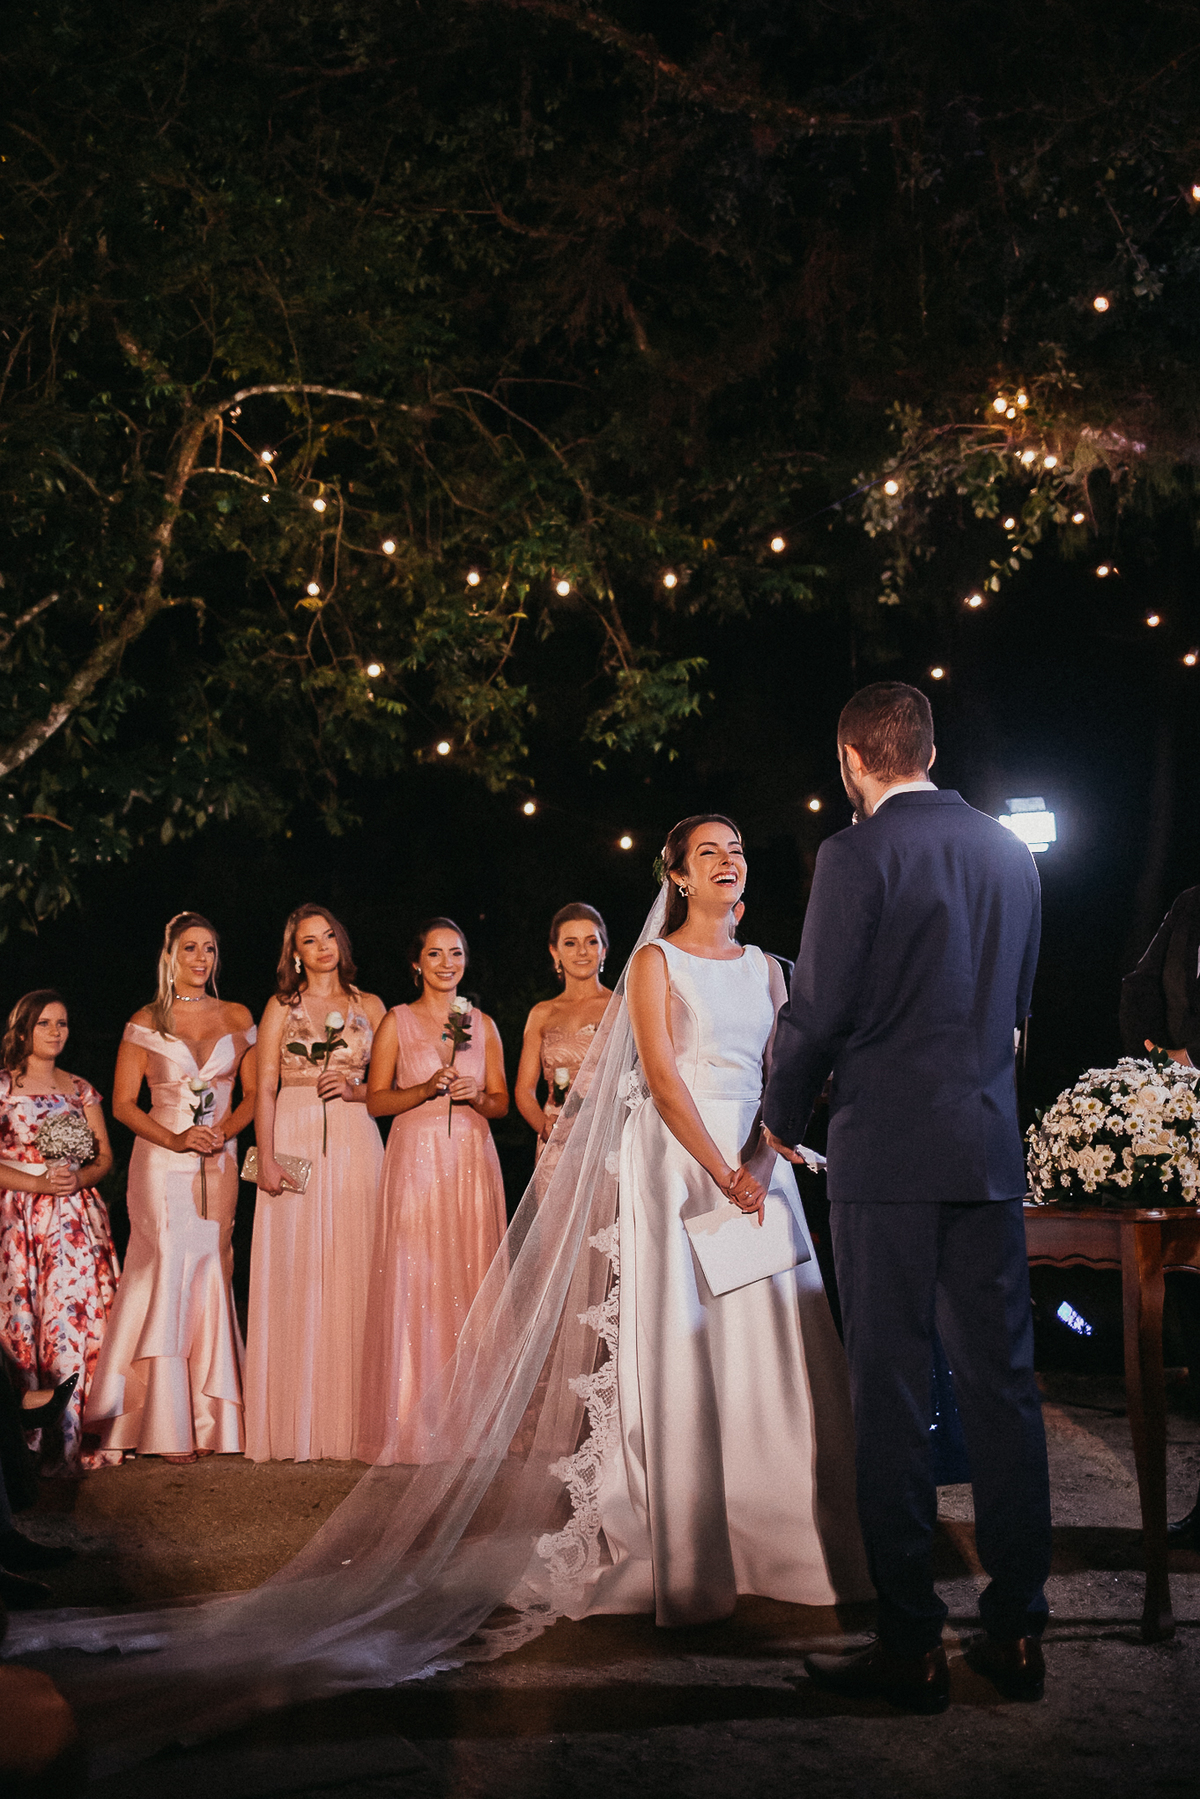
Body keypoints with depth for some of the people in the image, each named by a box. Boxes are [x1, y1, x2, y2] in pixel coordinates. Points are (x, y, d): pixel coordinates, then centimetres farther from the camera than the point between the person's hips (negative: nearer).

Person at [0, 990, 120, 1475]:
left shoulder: (80, 1090, 14)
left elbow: (106, 1157, 13)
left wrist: (79, 1177, -7)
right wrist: (40, 1183, -14)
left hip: (77, 1219, 3)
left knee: (75, 1317, -7)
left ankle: (72, 1440, -5)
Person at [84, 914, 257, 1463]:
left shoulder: (238, 1019, 10)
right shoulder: (146, 1022, 3)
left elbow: (255, 1093, 10)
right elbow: (123, 1103, 2)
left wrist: (225, 1130, -9)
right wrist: (175, 1139, -12)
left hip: (219, 1165, 2)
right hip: (161, 1164, -2)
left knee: (208, 1278, 0)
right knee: (166, 1273, -9)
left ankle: (211, 1415, 9)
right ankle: (168, 1425, -3)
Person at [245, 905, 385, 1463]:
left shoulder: (369, 1007, 12)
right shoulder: (281, 1007, 9)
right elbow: (264, 1089, 3)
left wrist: (354, 1090, -8)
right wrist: (266, 1158, -8)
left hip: (354, 1142, 1)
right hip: (293, 1140, -1)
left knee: (350, 1271, -3)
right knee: (293, 1274, -4)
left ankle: (348, 1419, 3)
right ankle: (293, 1423, 2)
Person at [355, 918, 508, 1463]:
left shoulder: (482, 1024, 12)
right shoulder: (397, 1023, 5)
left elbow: (502, 1102, 14)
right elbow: (376, 1100, 1)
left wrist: (477, 1096, -7)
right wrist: (425, 1090, -14)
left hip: (472, 1162, 3)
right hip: (416, 1161, -3)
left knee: (469, 1282, 1)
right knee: (414, 1284, -6)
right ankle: (412, 1424, 0)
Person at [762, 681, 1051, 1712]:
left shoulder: (857, 854, -9)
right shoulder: (1010, 852, 10)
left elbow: (819, 1010, -10)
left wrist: (784, 1119, 6)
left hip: (885, 1152, -5)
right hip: (991, 1149, 6)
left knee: (892, 1395, 1)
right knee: (1002, 1384, 9)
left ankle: (912, 1644, 6)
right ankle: (1017, 1633, 16)